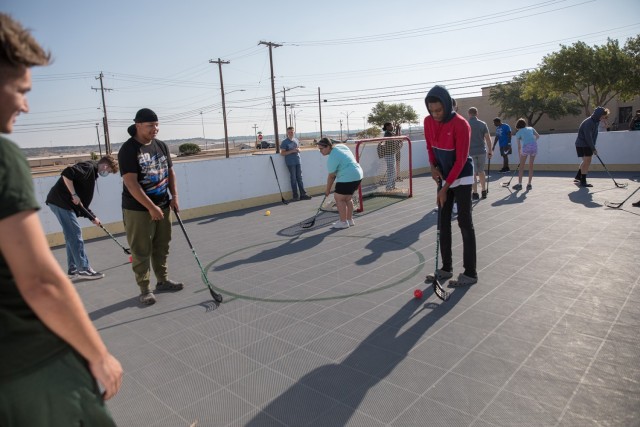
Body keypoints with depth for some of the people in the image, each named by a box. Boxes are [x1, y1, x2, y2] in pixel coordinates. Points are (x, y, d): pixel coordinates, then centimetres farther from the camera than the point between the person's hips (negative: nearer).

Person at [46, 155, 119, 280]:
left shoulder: (92, 174, 20)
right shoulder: (89, 167, -10)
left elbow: (83, 201, 21)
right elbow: (67, 173, -26)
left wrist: (92, 217, 18)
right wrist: (74, 195, -21)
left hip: (64, 202, 10)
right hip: (60, 201, -10)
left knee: (72, 236, 13)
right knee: (75, 234, -6)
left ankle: (73, 270, 20)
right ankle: (84, 269, -1)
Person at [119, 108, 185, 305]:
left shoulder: (161, 146, 8)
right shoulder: (128, 150, -13)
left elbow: (170, 172, 16)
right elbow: (131, 183, -19)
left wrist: (174, 196, 5)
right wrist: (151, 207, -22)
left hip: (163, 206, 7)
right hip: (138, 210, -6)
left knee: (162, 247, 15)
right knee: (141, 251, 1)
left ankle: (163, 280, 29)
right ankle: (144, 289, 11)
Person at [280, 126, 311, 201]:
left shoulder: (296, 140, 10)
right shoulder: (285, 142, -6)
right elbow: (282, 153, -10)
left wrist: (298, 150, -3)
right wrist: (292, 151, -18)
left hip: (298, 161, 5)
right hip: (290, 163, -5)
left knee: (299, 178, 7)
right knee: (293, 179, 0)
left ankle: (303, 194, 9)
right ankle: (295, 196, 7)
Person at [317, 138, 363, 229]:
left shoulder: (332, 158, -17)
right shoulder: (341, 146, 8)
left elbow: (331, 176, -11)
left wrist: (327, 190, 0)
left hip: (347, 178, -10)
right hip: (357, 175, 10)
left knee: (339, 198, -1)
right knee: (347, 198, 19)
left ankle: (343, 222, 5)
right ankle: (350, 220, 27)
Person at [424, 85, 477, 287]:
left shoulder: (460, 124, -22)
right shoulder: (428, 122, -2)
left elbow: (461, 160, -21)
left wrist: (445, 189, -22)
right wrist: (433, 166, -6)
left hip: (461, 178, -7)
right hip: (443, 177, 7)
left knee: (465, 223, -5)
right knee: (443, 223, 9)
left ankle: (470, 273, 1)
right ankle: (446, 268, 19)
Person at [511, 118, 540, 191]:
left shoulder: (518, 133, 14)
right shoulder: (531, 128, 22)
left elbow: (519, 147, 15)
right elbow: (537, 136, 10)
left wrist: (519, 157, 20)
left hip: (526, 147, -3)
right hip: (534, 146, 3)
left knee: (521, 166, 9)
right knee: (531, 166, 13)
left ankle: (519, 184, 9)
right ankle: (529, 184, 14)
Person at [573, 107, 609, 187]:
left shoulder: (596, 122, 5)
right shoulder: (588, 123, -24)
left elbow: (594, 135, 11)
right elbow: (588, 137, -24)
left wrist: (593, 147, 5)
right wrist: (593, 149, -18)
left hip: (588, 145, 10)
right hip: (582, 144, -10)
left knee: (586, 161, 18)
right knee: (587, 161, -12)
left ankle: (578, 177, 31)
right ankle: (583, 181, -7)